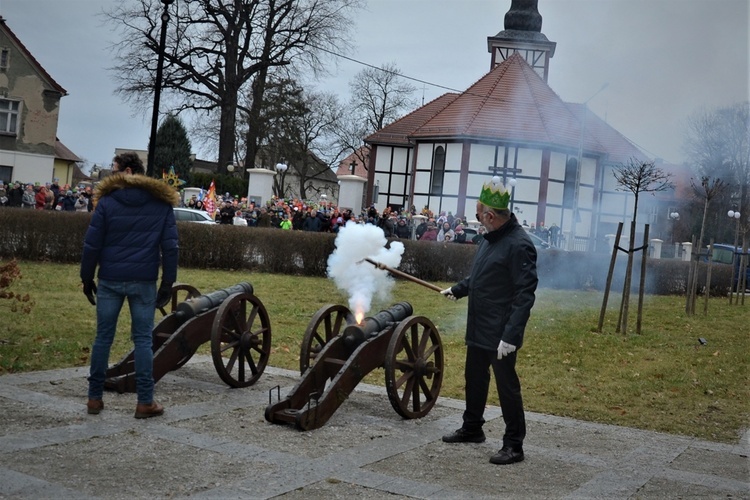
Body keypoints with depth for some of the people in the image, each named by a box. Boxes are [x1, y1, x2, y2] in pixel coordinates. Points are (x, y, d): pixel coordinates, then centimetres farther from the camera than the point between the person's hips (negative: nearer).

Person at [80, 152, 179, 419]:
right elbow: (170, 246, 1)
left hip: (110, 280, 0)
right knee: (143, 339, 4)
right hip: (144, 281, 1)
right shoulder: (162, 203, 4)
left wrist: (87, 278, 8)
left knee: (103, 337, 8)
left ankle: (95, 397, 15)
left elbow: (92, 244, -1)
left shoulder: (107, 201, -1)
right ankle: (145, 401, 3)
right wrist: (168, 282, 5)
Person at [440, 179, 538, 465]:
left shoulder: (518, 245, -21)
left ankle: (514, 445, 12)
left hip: (500, 333, -10)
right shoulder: (491, 238, 8)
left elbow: (525, 295, -24)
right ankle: (472, 429, 38)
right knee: (474, 379, 21)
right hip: (478, 329, 10)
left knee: (507, 386, 0)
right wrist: (457, 290, 29)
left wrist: (511, 336, -27)